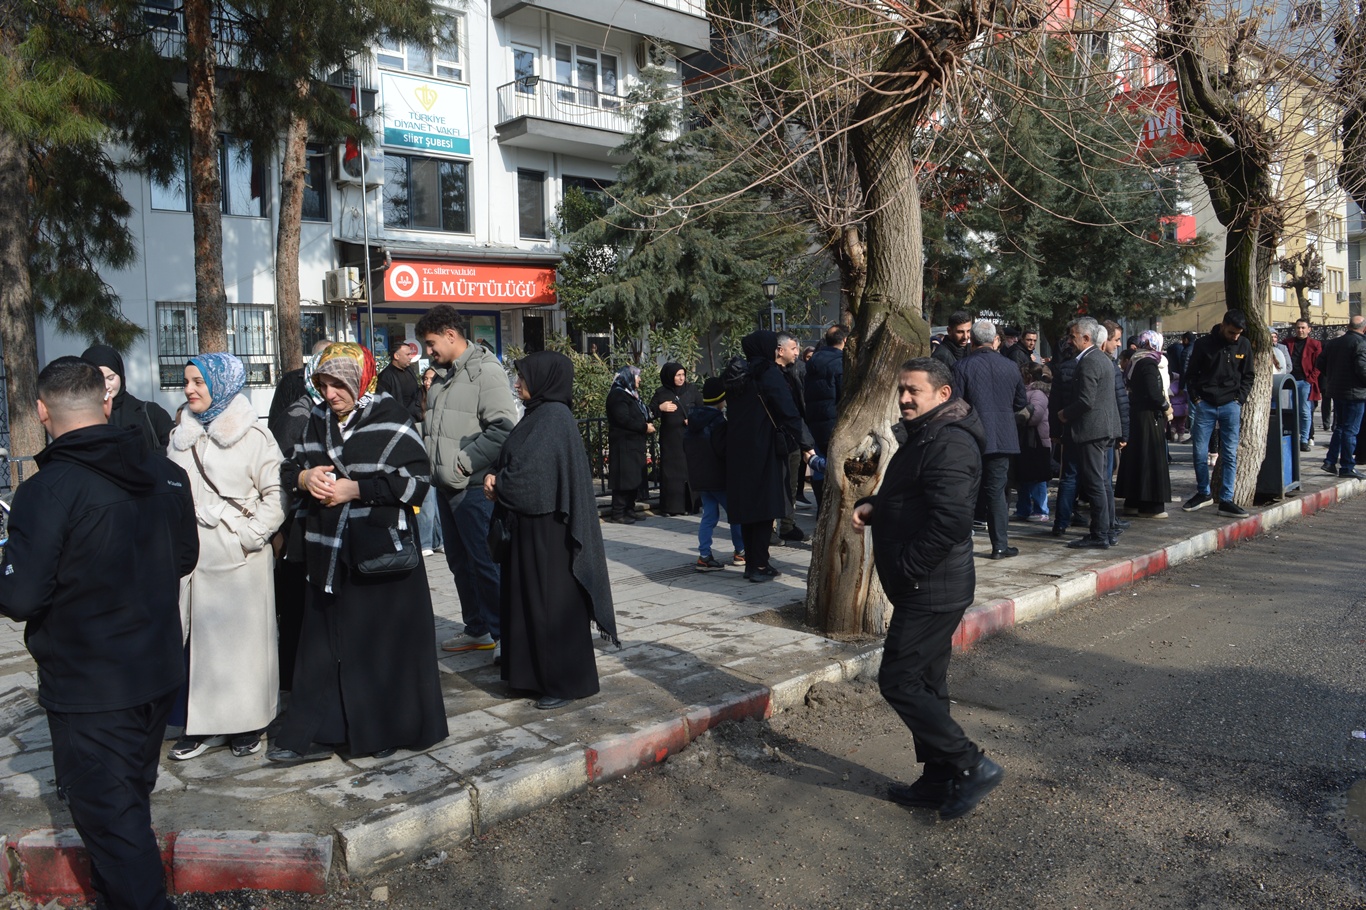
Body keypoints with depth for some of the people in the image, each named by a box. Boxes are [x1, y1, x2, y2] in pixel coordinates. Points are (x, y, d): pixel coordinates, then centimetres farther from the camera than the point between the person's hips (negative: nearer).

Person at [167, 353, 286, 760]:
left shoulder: (253, 436, -4)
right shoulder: (181, 436, 11)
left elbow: (275, 494, -7)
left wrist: (251, 535, -14)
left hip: (240, 558, -4)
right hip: (193, 555, 4)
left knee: (243, 636, 3)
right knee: (198, 639, 6)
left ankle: (247, 725, 15)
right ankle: (204, 725, 17)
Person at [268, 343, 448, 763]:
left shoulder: (392, 419, -8)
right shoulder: (318, 420, 11)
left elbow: (415, 480, -13)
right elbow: (291, 468, 20)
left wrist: (355, 489, -16)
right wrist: (304, 476, -4)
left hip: (381, 550, -6)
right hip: (328, 551, 6)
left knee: (383, 639, 2)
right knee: (325, 641, 10)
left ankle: (388, 730, 18)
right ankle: (316, 733, 20)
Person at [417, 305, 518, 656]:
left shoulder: (486, 370, -12)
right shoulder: (444, 377, 16)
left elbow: (504, 428, -22)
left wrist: (465, 462, -19)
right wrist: (434, 465, 10)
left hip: (474, 487, -9)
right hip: (446, 486, 9)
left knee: (486, 562, -5)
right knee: (460, 562, 16)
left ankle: (503, 632, 7)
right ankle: (477, 630, 28)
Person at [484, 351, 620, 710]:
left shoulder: (553, 417, -17)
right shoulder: (539, 414, 13)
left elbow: (527, 472, -22)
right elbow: (512, 461, 16)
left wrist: (497, 486, -4)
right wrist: (496, 477, -4)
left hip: (548, 529, -9)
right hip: (531, 523, 9)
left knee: (553, 602, 0)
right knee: (529, 599, 15)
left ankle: (567, 682, 11)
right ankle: (537, 673, 27)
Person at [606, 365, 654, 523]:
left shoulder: (631, 394, 21)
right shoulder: (618, 395, -10)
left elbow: (640, 416, 26)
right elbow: (623, 419, -20)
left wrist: (648, 425, 6)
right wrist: (644, 427, -14)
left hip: (635, 444, 10)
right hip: (624, 444, -10)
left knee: (634, 479, 10)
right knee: (624, 479, -9)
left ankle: (629, 511, 16)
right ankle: (618, 514, -5)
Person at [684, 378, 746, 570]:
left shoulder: (694, 419, 9)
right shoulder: (718, 421, -16)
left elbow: (686, 446, 15)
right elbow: (724, 449, -20)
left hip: (699, 476, 7)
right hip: (719, 477, -7)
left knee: (709, 515, 9)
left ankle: (704, 556, 4)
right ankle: (740, 552, 15)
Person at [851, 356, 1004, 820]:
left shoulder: (949, 444, -20)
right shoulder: (922, 436, 15)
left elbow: (950, 520, -29)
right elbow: (904, 499, 24)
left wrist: (907, 568, -21)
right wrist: (873, 506, 4)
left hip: (930, 591, -11)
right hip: (926, 589, 11)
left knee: (899, 681, -6)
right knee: (926, 684, 16)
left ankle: (972, 765, 4)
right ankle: (939, 781, 27)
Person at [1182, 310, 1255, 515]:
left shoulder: (1244, 345, 3)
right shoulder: (1204, 344, -3)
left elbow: (1248, 375, 10)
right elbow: (1191, 374, 5)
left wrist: (1239, 399, -1)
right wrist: (1196, 399, -3)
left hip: (1230, 406, 1)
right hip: (1205, 405, -1)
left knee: (1230, 455, 1)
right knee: (1199, 452, 2)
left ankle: (1226, 500, 5)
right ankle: (1203, 493, 19)